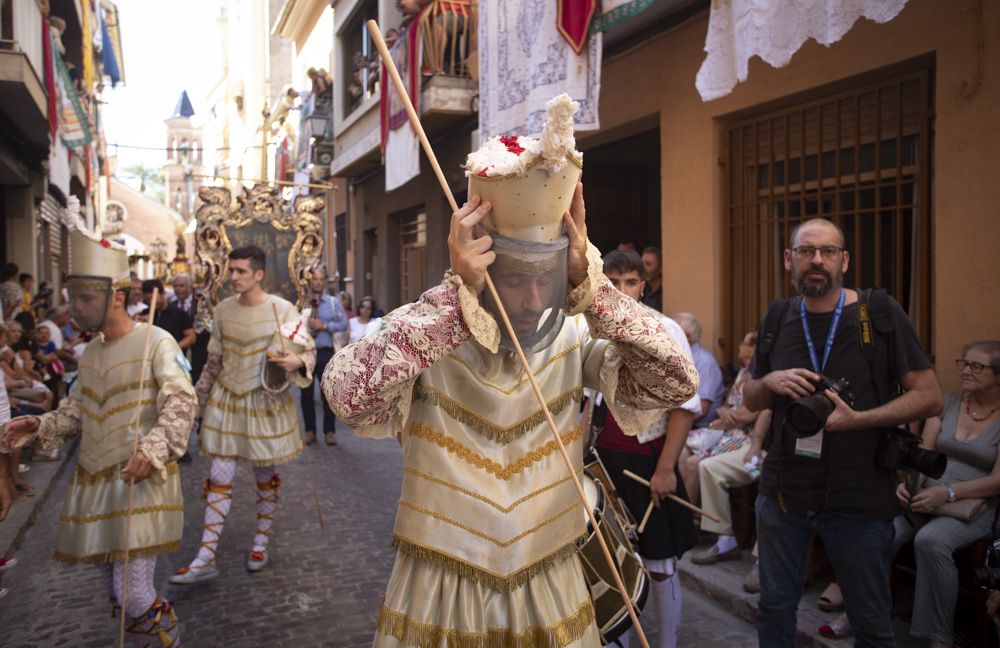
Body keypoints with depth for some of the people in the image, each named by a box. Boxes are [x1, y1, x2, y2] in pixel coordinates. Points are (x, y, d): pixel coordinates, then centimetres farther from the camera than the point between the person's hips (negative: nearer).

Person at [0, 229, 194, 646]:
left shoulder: (155, 341, -9)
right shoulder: (91, 351, 14)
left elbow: (181, 402, -17)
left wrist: (153, 449, -30)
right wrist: (41, 427, 6)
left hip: (140, 481, -7)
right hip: (95, 480, 8)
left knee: (134, 595, -11)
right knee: (117, 596, 15)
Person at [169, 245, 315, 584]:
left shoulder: (282, 310, -11)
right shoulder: (223, 309, 1)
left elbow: (309, 351, -4)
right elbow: (214, 359, 13)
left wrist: (297, 361, -26)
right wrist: (199, 396, 15)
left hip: (266, 402, -3)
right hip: (227, 400, 3)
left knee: (265, 476, 10)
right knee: (219, 478, 1)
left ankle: (261, 543, 30)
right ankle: (206, 559, 6)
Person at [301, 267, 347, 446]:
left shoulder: (334, 302, 6)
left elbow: (344, 323, -2)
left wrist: (324, 326, -12)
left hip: (326, 353, -1)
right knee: (306, 393, 6)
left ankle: (329, 431, 10)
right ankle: (310, 431, 17)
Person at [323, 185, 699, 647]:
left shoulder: (575, 336, -7)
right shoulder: (421, 332, -15)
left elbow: (677, 382, -18)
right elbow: (346, 393, -33)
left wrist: (587, 284, -24)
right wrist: (459, 295, -33)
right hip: (437, 596, -2)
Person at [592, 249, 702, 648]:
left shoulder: (664, 331, -11)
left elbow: (686, 405, -12)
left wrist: (665, 468, -15)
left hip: (648, 459, -5)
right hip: (605, 458, 5)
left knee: (659, 565, 5)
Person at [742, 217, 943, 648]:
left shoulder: (880, 314, -6)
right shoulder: (777, 320, 5)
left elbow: (929, 397, -8)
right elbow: (750, 400, 13)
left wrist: (857, 419, -22)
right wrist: (770, 382, -10)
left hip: (859, 499, -3)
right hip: (782, 493, 3)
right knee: (774, 608, 15)